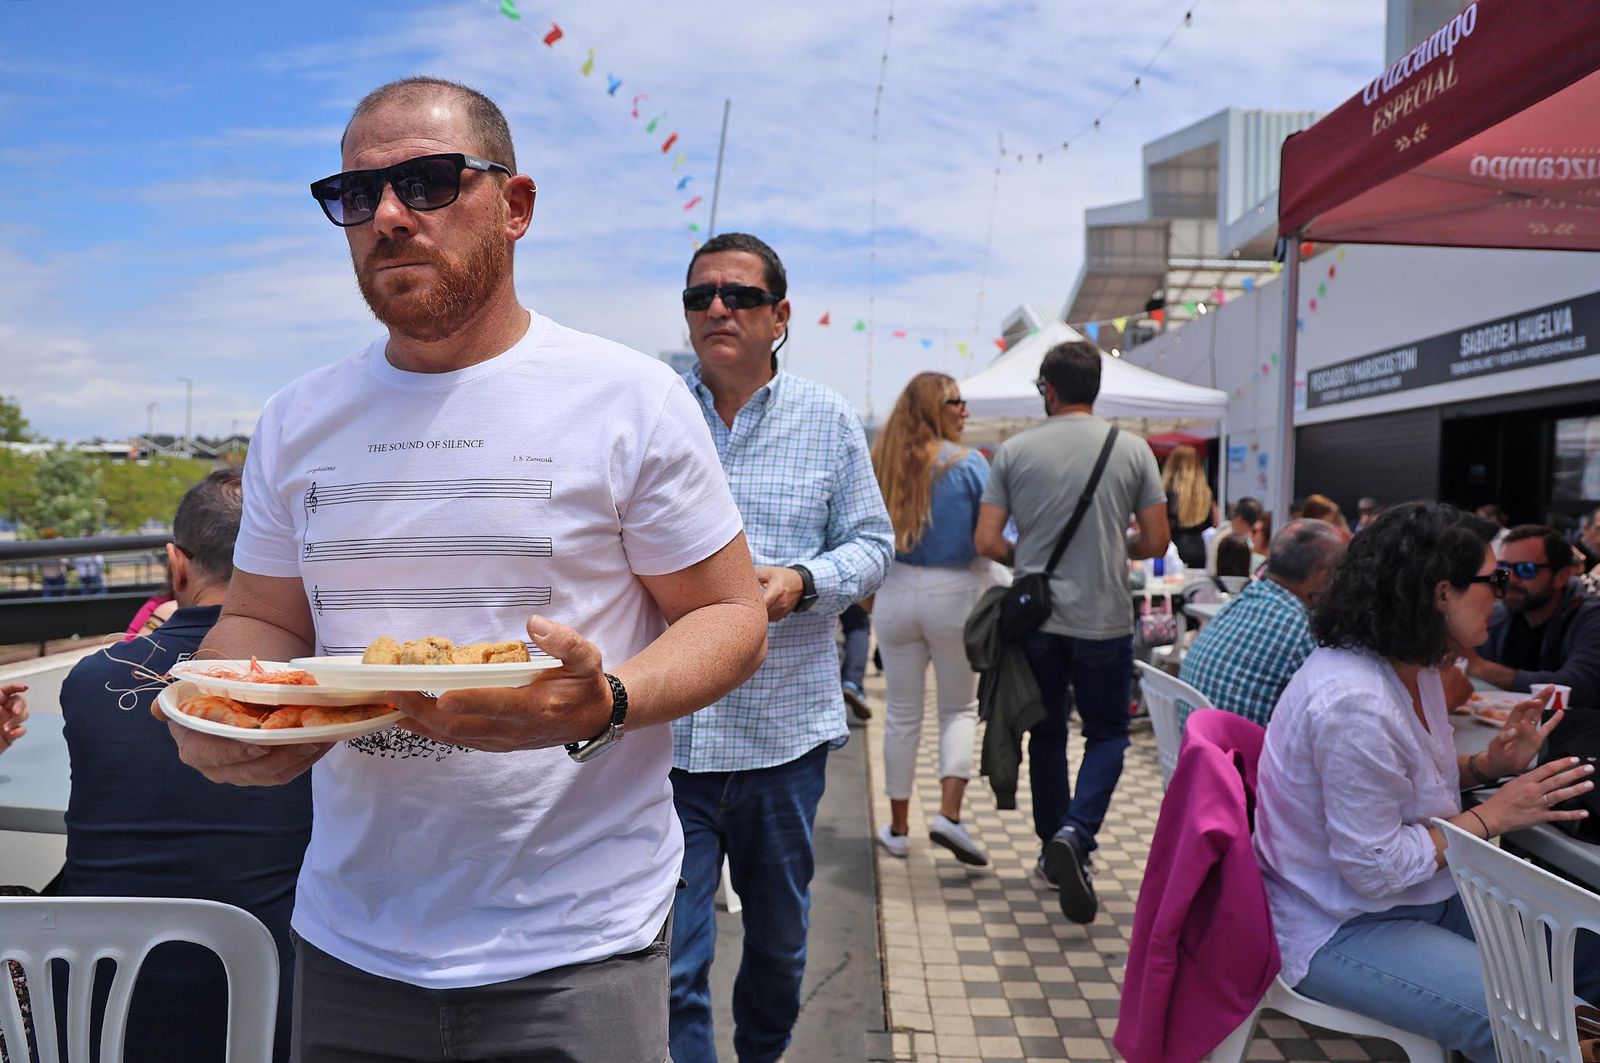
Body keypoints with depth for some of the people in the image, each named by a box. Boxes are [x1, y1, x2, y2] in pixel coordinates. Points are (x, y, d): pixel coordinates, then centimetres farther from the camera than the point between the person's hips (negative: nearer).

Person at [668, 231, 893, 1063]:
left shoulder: (829, 420, 3)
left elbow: (872, 543, 5)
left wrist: (803, 581, -14)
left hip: (787, 723, 2)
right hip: (666, 726, -2)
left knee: (779, 935, 21)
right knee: (670, 959, 0)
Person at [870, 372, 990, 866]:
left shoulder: (882, 462, 1)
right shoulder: (969, 464, -9)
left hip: (896, 592, 3)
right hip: (954, 592, -3)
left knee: (902, 713, 12)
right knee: (959, 709, 12)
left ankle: (898, 828, 20)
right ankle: (949, 814, -2)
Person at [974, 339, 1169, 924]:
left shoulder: (1014, 451, -3)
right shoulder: (1133, 450, -3)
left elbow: (986, 541, -6)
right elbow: (1156, 542, 0)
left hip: (1036, 618, 1)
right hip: (1104, 621, -1)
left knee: (1047, 734, 16)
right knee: (1107, 733, 14)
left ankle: (1055, 852, 26)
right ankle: (1074, 835, -8)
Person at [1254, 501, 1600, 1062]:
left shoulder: (1411, 667, 1)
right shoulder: (1354, 703, -29)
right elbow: (1376, 869, -25)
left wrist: (1488, 764, -3)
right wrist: (1492, 815, -16)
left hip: (1422, 893, 9)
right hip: (1341, 929, -9)